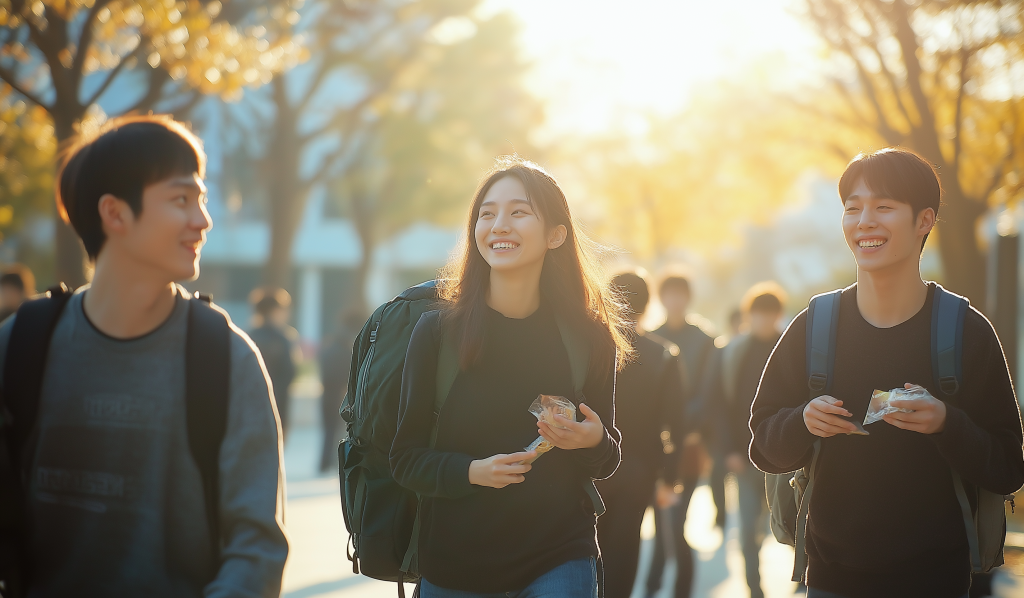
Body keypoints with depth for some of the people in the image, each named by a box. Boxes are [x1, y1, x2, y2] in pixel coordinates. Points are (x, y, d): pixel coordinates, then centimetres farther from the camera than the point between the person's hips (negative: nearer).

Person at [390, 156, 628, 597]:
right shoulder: (436, 331, -6)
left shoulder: (590, 339, -3)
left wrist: (593, 442, -15)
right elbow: (405, 457, -3)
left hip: (558, 560, 0)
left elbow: (606, 462, 7)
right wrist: (472, 471, -20)